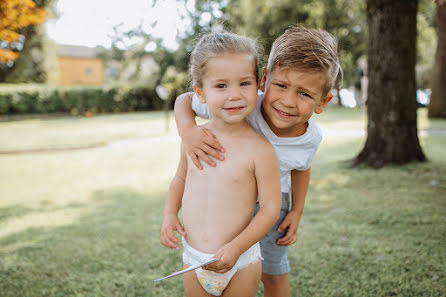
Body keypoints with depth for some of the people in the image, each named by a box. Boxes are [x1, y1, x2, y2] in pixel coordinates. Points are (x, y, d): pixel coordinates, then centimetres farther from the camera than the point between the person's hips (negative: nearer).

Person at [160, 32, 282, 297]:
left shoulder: (259, 149, -17)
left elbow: (270, 208, -14)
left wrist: (236, 248, -22)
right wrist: (170, 214, 0)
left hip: (241, 263, -4)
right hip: (193, 259, 4)